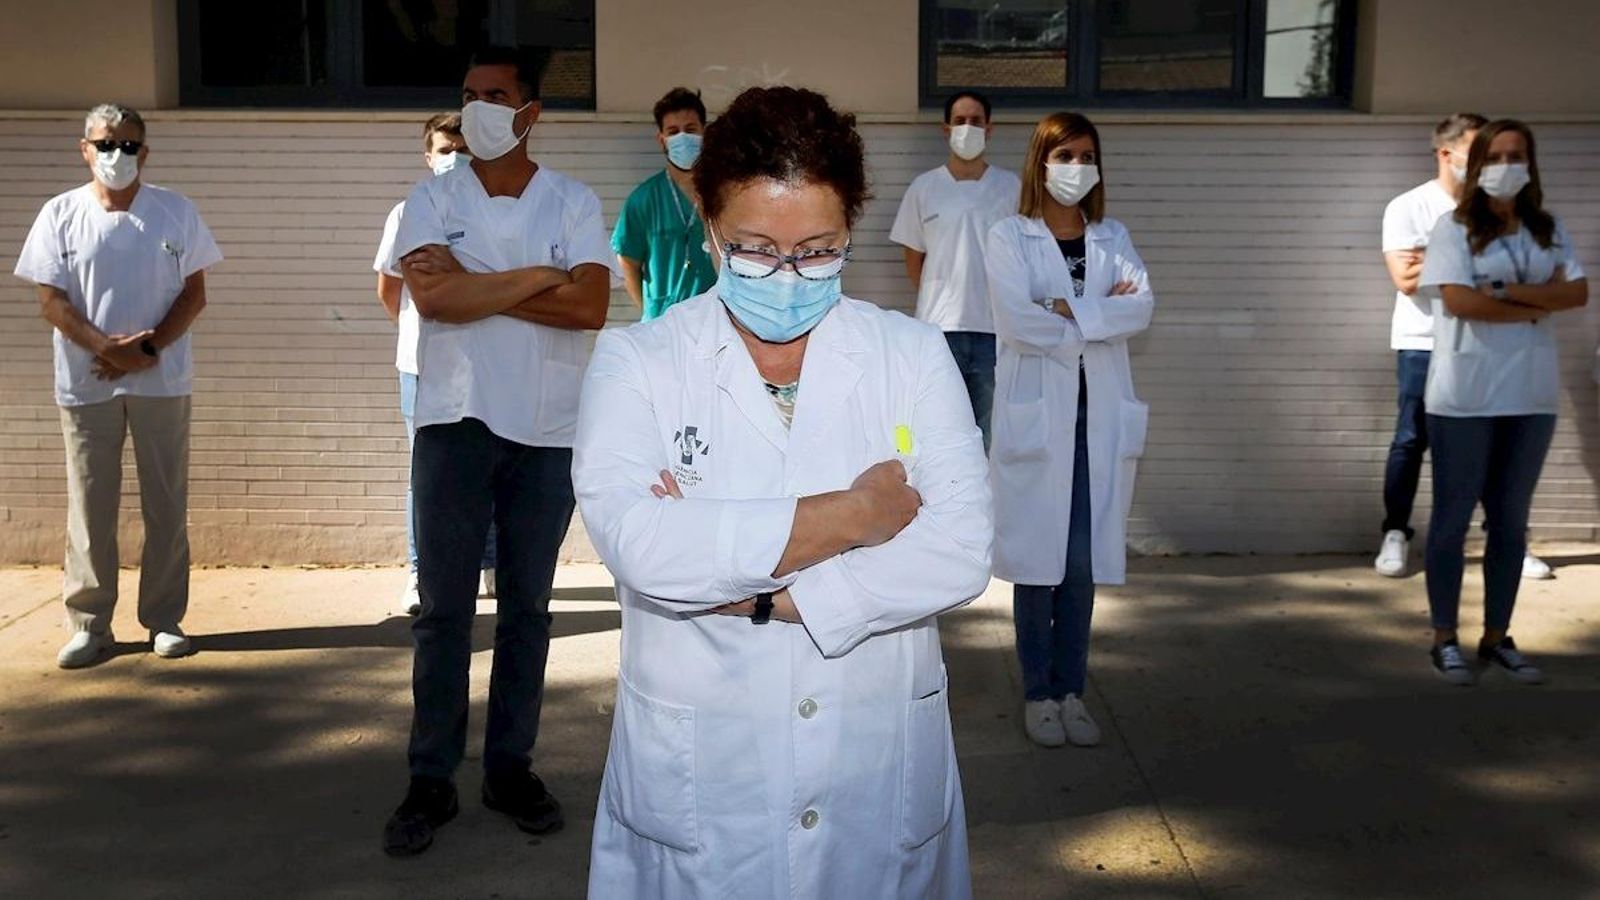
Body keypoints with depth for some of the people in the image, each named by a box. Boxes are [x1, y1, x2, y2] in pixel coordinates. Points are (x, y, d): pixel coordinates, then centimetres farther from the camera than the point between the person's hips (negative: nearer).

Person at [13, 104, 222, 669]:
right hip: (85, 385, 0)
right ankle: (89, 625, 12)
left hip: (163, 382, 0)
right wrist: (109, 349, -17)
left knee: (166, 505, 4)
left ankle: (164, 619, 14)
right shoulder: (61, 214, 2)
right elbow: (52, 302, -2)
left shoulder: (176, 212, 3)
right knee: (89, 507, 4)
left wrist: (149, 350, -13)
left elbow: (194, 294, 1)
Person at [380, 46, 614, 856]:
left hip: (547, 430, 0)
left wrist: (474, 284, -12)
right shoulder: (432, 199, 2)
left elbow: (589, 308, -13)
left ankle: (510, 766, 22)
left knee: (527, 606, 10)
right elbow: (432, 296, -15)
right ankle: (431, 779, 13)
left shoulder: (574, 203, 1)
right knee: (443, 607, 4)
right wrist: (535, 277, -11)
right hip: (454, 422, 0)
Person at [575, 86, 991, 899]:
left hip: (883, 777, 2)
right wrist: (850, 515, -16)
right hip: (696, 789, -1)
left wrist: (760, 594, -18)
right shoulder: (635, 363, -4)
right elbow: (637, 545, -21)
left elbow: (960, 553, -11)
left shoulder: (914, 357, 1)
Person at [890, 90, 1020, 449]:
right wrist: (936, 301, 8)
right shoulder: (924, 187, 5)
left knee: (991, 432, 5)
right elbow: (913, 257, 10)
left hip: (995, 328, 0)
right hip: (939, 328, 0)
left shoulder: (1011, 187, 5)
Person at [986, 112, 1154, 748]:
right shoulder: (1010, 237, 2)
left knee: (1085, 560, 3)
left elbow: (1142, 309, -3)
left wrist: (1068, 310, -13)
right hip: (1036, 412, -3)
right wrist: (1104, 314, -6)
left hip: (1100, 415, 3)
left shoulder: (1113, 238, 14)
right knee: (1037, 555, 0)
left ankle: (1070, 689, 15)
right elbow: (1017, 321, -13)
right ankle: (1038, 692, 11)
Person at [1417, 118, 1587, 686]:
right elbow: (1459, 301, -16)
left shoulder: (1548, 230, 10)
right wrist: (1539, 303, -8)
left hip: (1531, 395, 5)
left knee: (1511, 520, 11)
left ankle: (1497, 638, 20)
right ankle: (1445, 640, 11)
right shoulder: (1455, 228, -4)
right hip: (1465, 397, -4)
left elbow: (1579, 293, -2)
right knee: (1453, 517, 3)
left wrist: (1507, 291, -15)